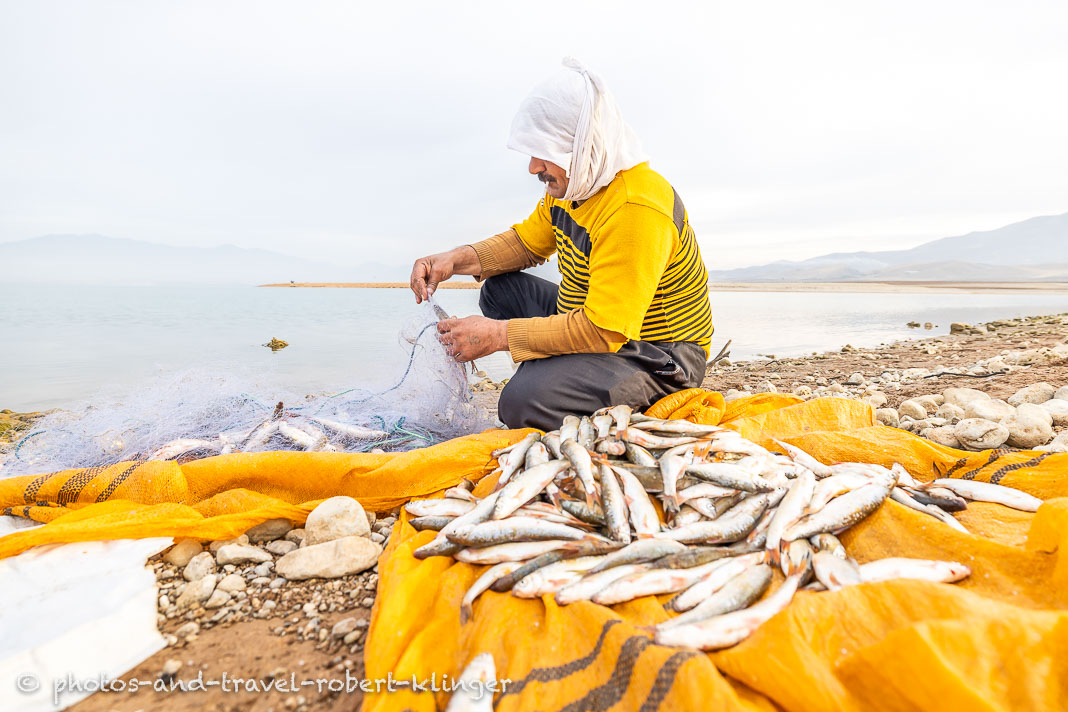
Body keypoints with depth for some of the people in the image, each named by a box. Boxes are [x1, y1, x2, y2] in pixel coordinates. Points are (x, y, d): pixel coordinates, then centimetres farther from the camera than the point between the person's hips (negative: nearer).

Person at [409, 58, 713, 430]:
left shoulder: (635, 209, -29)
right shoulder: (568, 185, 1)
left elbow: (601, 331, -31)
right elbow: (526, 241, 15)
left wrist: (498, 335, -25)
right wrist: (456, 259, -3)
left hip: (658, 360, -9)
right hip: (597, 324, 9)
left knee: (524, 401, -29)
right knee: (500, 288, 8)